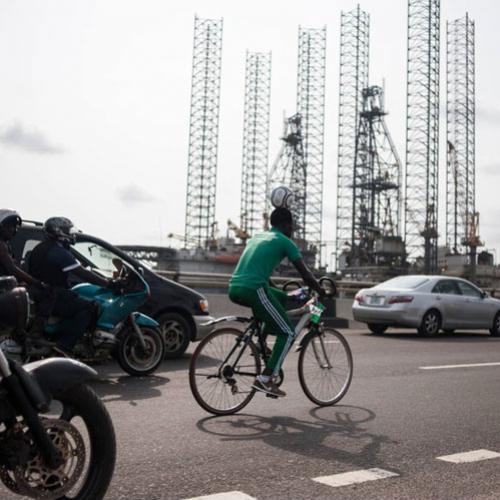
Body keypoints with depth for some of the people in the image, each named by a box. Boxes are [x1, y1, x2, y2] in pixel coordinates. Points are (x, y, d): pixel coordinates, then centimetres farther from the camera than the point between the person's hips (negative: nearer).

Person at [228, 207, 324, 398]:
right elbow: (305, 274, 4)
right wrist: (319, 290, 22)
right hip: (253, 289, -8)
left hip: (234, 288, 8)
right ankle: (265, 379, -4)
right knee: (288, 333, 3)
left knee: (282, 298, 29)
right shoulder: (285, 242, 6)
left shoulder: (256, 237, 27)